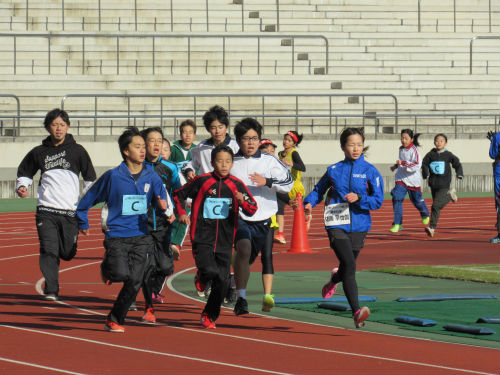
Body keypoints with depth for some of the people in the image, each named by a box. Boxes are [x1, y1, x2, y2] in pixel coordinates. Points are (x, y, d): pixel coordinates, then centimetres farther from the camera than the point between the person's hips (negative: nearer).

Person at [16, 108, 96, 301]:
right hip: (46, 211, 0)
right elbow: (24, 172, 24)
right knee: (49, 251, -14)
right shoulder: (39, 152, 8)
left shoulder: (77, 151, 5)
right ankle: (51, 290, -13)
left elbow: (90, 178, 14)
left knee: (68, 253, 5)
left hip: (70, 212, 0)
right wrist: (21, 187, 4)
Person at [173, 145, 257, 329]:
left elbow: (252, 209, 7)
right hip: (202, 238, -3)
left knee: (222, 282, 2)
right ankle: (201, 278, 15)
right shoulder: (201, 181, -3)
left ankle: (209, 316, 22)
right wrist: (182, 213, -2)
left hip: (225, 241, 3)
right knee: (210, 271, -23)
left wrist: (243, 201, -13)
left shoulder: (236, 185, 4)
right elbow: (178, 195, 11)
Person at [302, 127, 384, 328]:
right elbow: (319, 189, 19)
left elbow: (378, 200, -2)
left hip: (359, 226, 2)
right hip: (336, 224, -2)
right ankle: (356, 312, -25)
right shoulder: (334, 170, 5)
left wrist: (359, 198, -18)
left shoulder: (370, 171, 1)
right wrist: (308, 202, 0)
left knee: (347, 267, 16)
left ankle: (334, 279, 56)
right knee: (349, 265, -20)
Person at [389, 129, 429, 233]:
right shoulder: (401, 149, 5)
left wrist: (403, 163, -33)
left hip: (413, 180, -5)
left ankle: (425, 215, 47)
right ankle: (397, 224, -13)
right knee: (397, 198, -15)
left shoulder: (414, 150, -17)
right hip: (401, 178, 5)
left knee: (416, 200, 14)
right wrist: (396, 166, 13)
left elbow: (417, 165, -28)